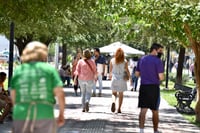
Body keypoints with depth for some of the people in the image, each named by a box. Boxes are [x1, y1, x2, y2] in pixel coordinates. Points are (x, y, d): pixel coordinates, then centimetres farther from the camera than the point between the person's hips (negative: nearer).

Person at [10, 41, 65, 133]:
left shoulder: (18, 70, 8)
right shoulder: (50, 69, 2)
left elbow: (13, 95, 8)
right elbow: (59, 93, -3)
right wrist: (61, 114, 8)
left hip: (21, 115, 2)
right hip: (44, 115, -2)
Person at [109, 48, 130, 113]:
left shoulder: (112, 60, -2)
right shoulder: (125, 62, -6)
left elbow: (110, 70, 6)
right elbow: (127, 70, -8)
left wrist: (110, 75, 24)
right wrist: (129, 76, 8)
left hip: (114, 79, 0)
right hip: (122, 79, 0)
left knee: (114, 93, 8)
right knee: (121, 94, 13)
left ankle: (113, 102, -23)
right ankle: (119, 109, 13)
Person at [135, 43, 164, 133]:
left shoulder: (142, 60, 8)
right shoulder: (158, 61, -12)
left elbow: (137, 74, 15)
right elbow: (161, 77, -15)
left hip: (143, 87, 4)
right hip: (154, 87, -4)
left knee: (143, 110, 3)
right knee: (155, 111, 10)